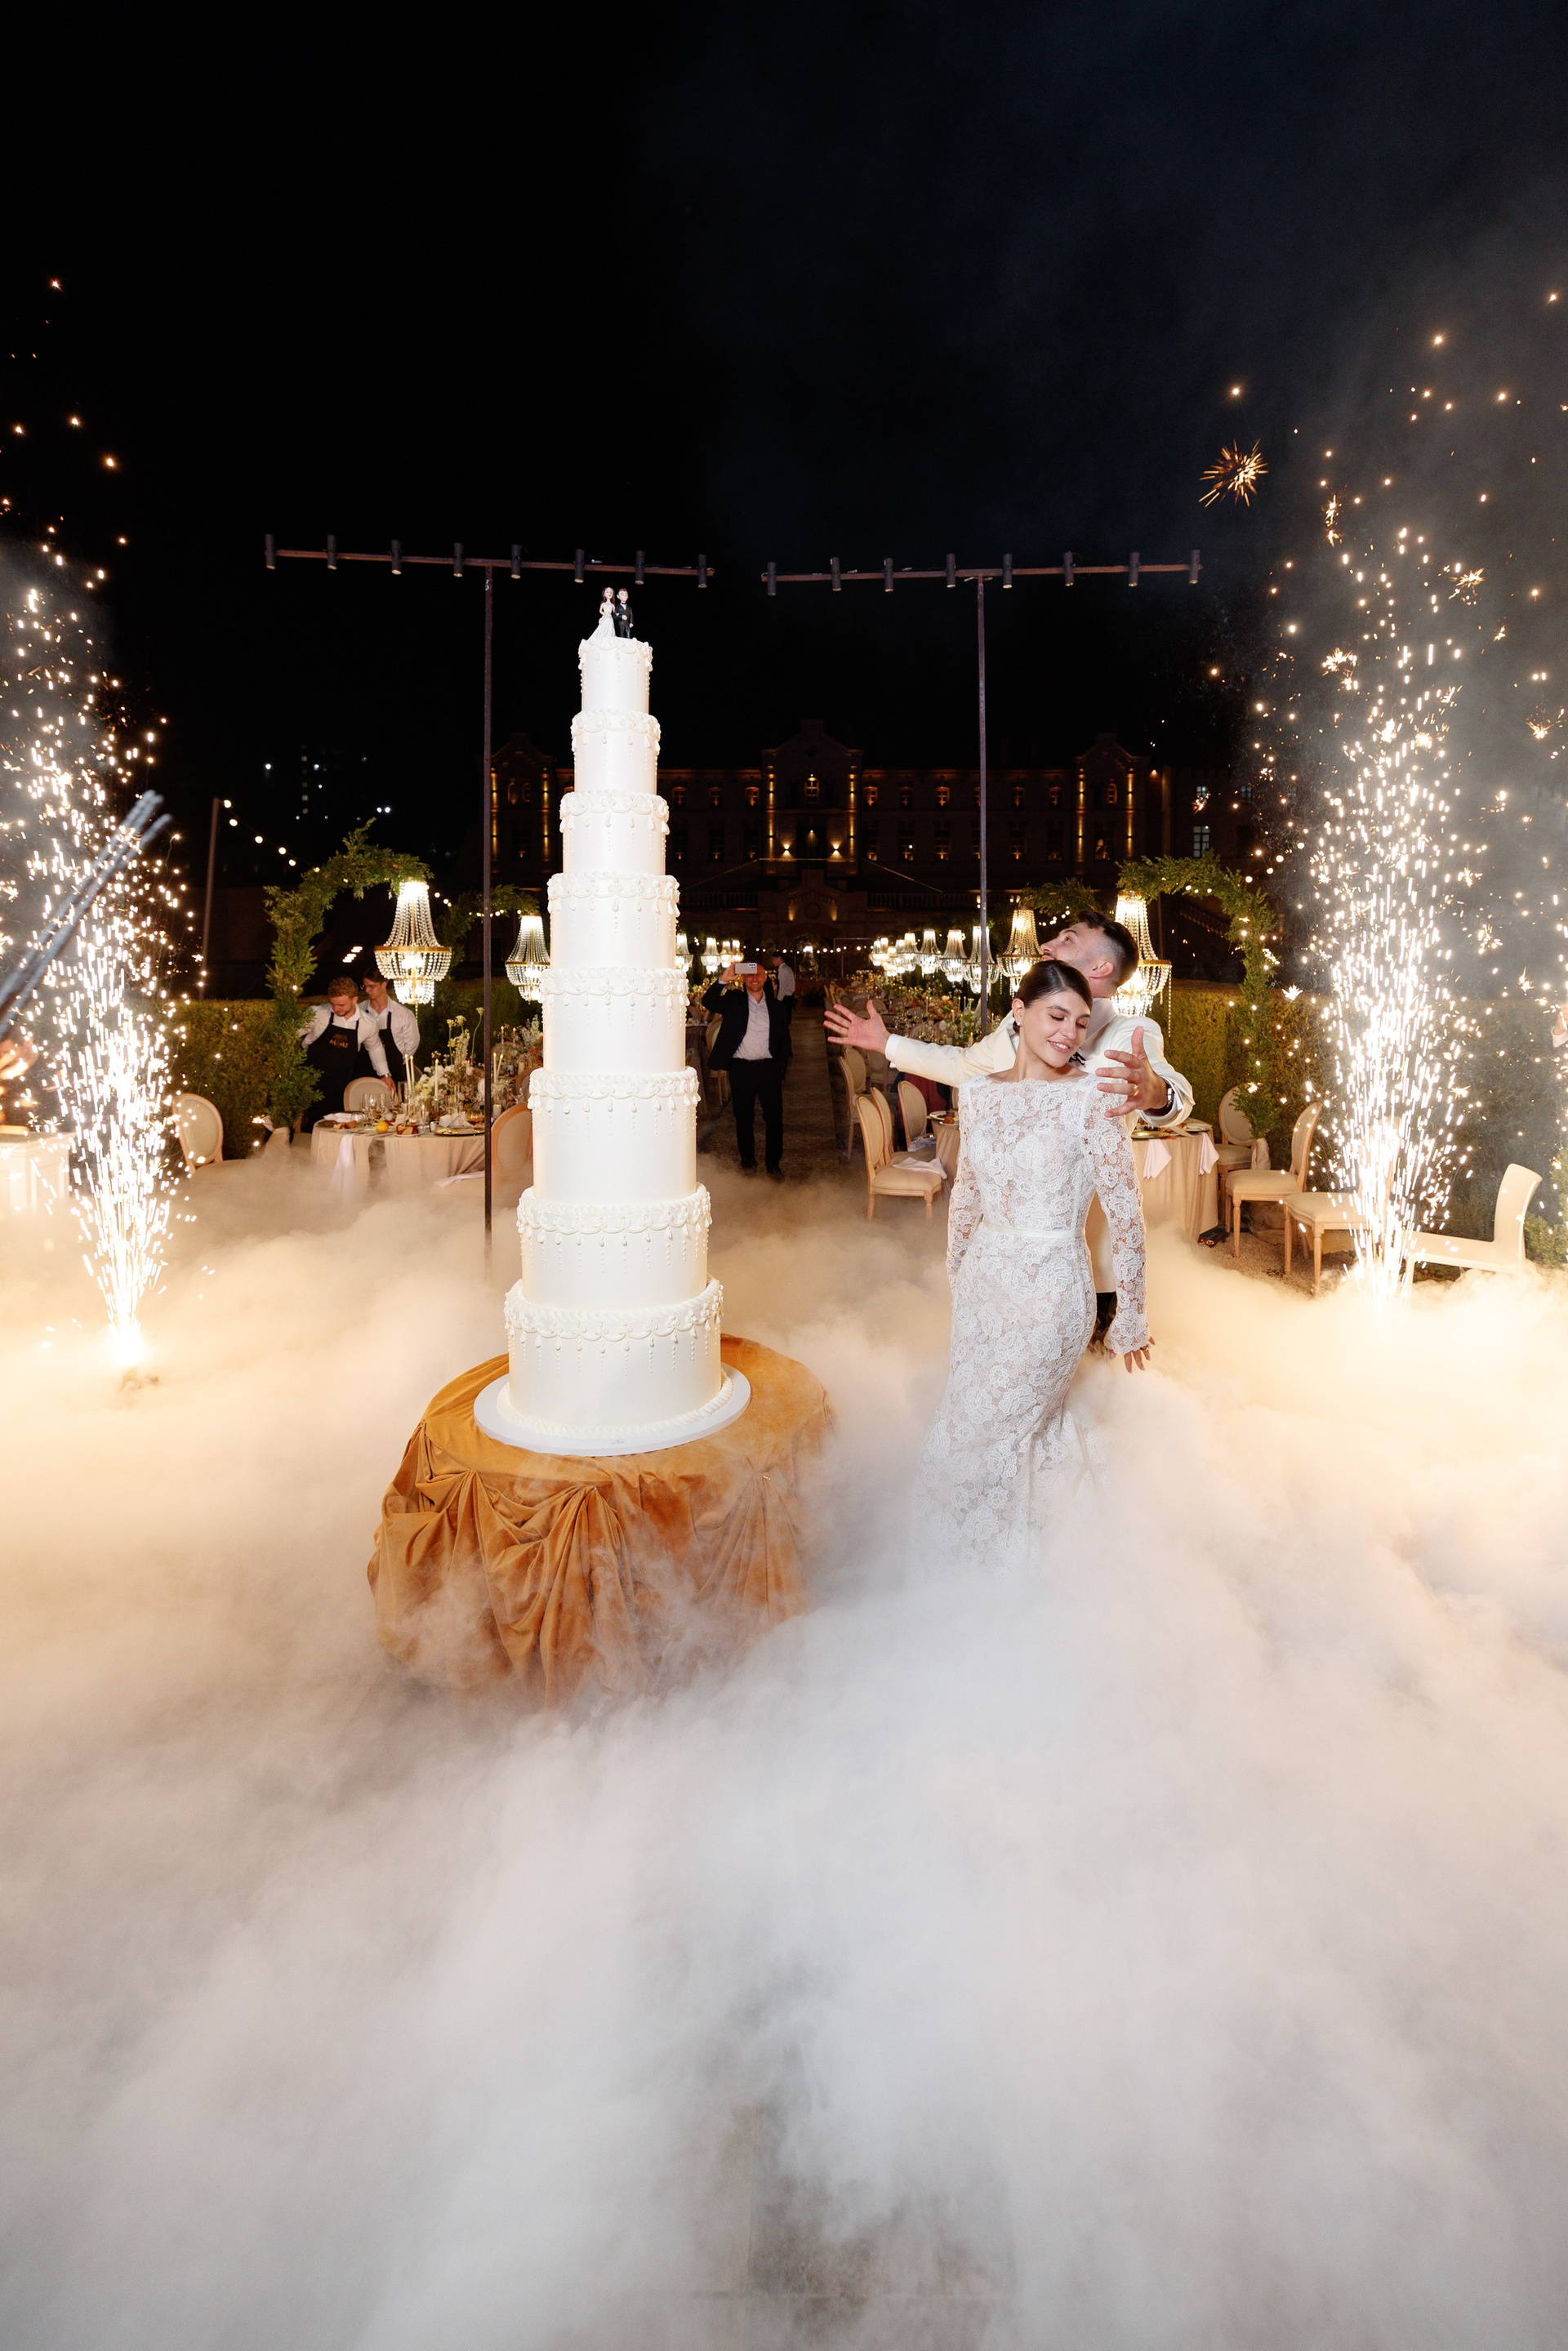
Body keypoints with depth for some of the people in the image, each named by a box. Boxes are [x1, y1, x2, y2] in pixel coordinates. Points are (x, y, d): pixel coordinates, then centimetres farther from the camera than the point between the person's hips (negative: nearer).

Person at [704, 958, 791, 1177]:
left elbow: (784, 1038, 12)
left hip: (769, 1068, 1)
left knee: (775, 1118, 3)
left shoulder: (775, 1006, 10)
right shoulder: (733, 1000, 3)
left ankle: (773, 1164, 15)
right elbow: (708, 1002, -12)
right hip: (741, 1070, -1)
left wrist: (781, 1065, 3)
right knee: (744, 1119, 9)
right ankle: (748, 1161, 24)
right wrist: (723, 980, -25)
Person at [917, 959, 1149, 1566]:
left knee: (970, 1441, 2)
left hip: (1048, 1293, -5)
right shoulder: (979, 1090, 3)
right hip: (982, 1284, 5)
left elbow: (1124, 1212, -12)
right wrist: (954, 1271, 22)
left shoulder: (1090, 1098, -14)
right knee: (1033, 1433, 20)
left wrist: (1130, 1316, -8)